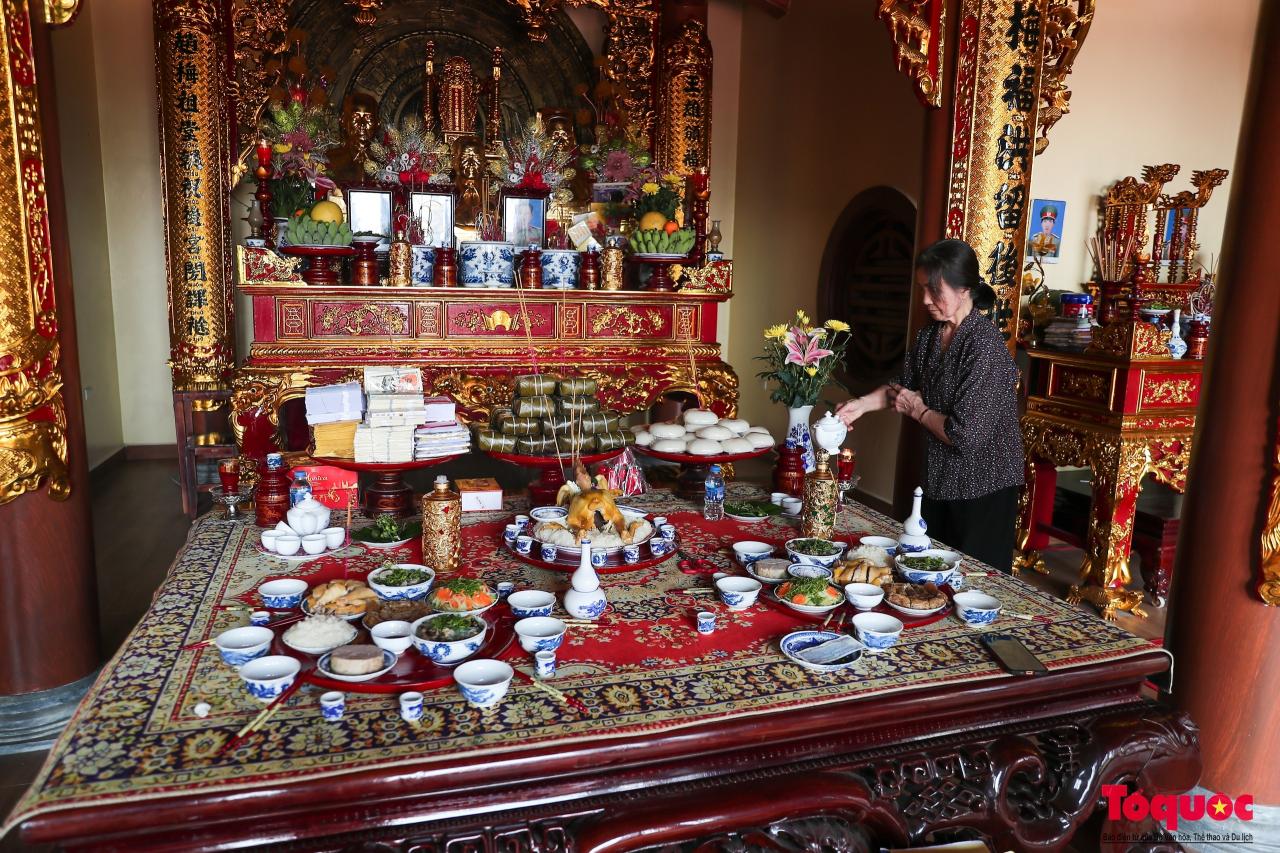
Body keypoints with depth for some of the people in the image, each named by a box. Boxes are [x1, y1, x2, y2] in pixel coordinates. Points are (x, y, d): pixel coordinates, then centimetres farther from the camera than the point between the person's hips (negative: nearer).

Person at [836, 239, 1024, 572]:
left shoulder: (985, 347, -24)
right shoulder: (929, 334, 2)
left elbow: (965, 435, -27)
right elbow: (907, 384, 18)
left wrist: (917, 409, -12)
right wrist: (863, 403, 1)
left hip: (983, 490, -8)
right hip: (940, 479, 8)